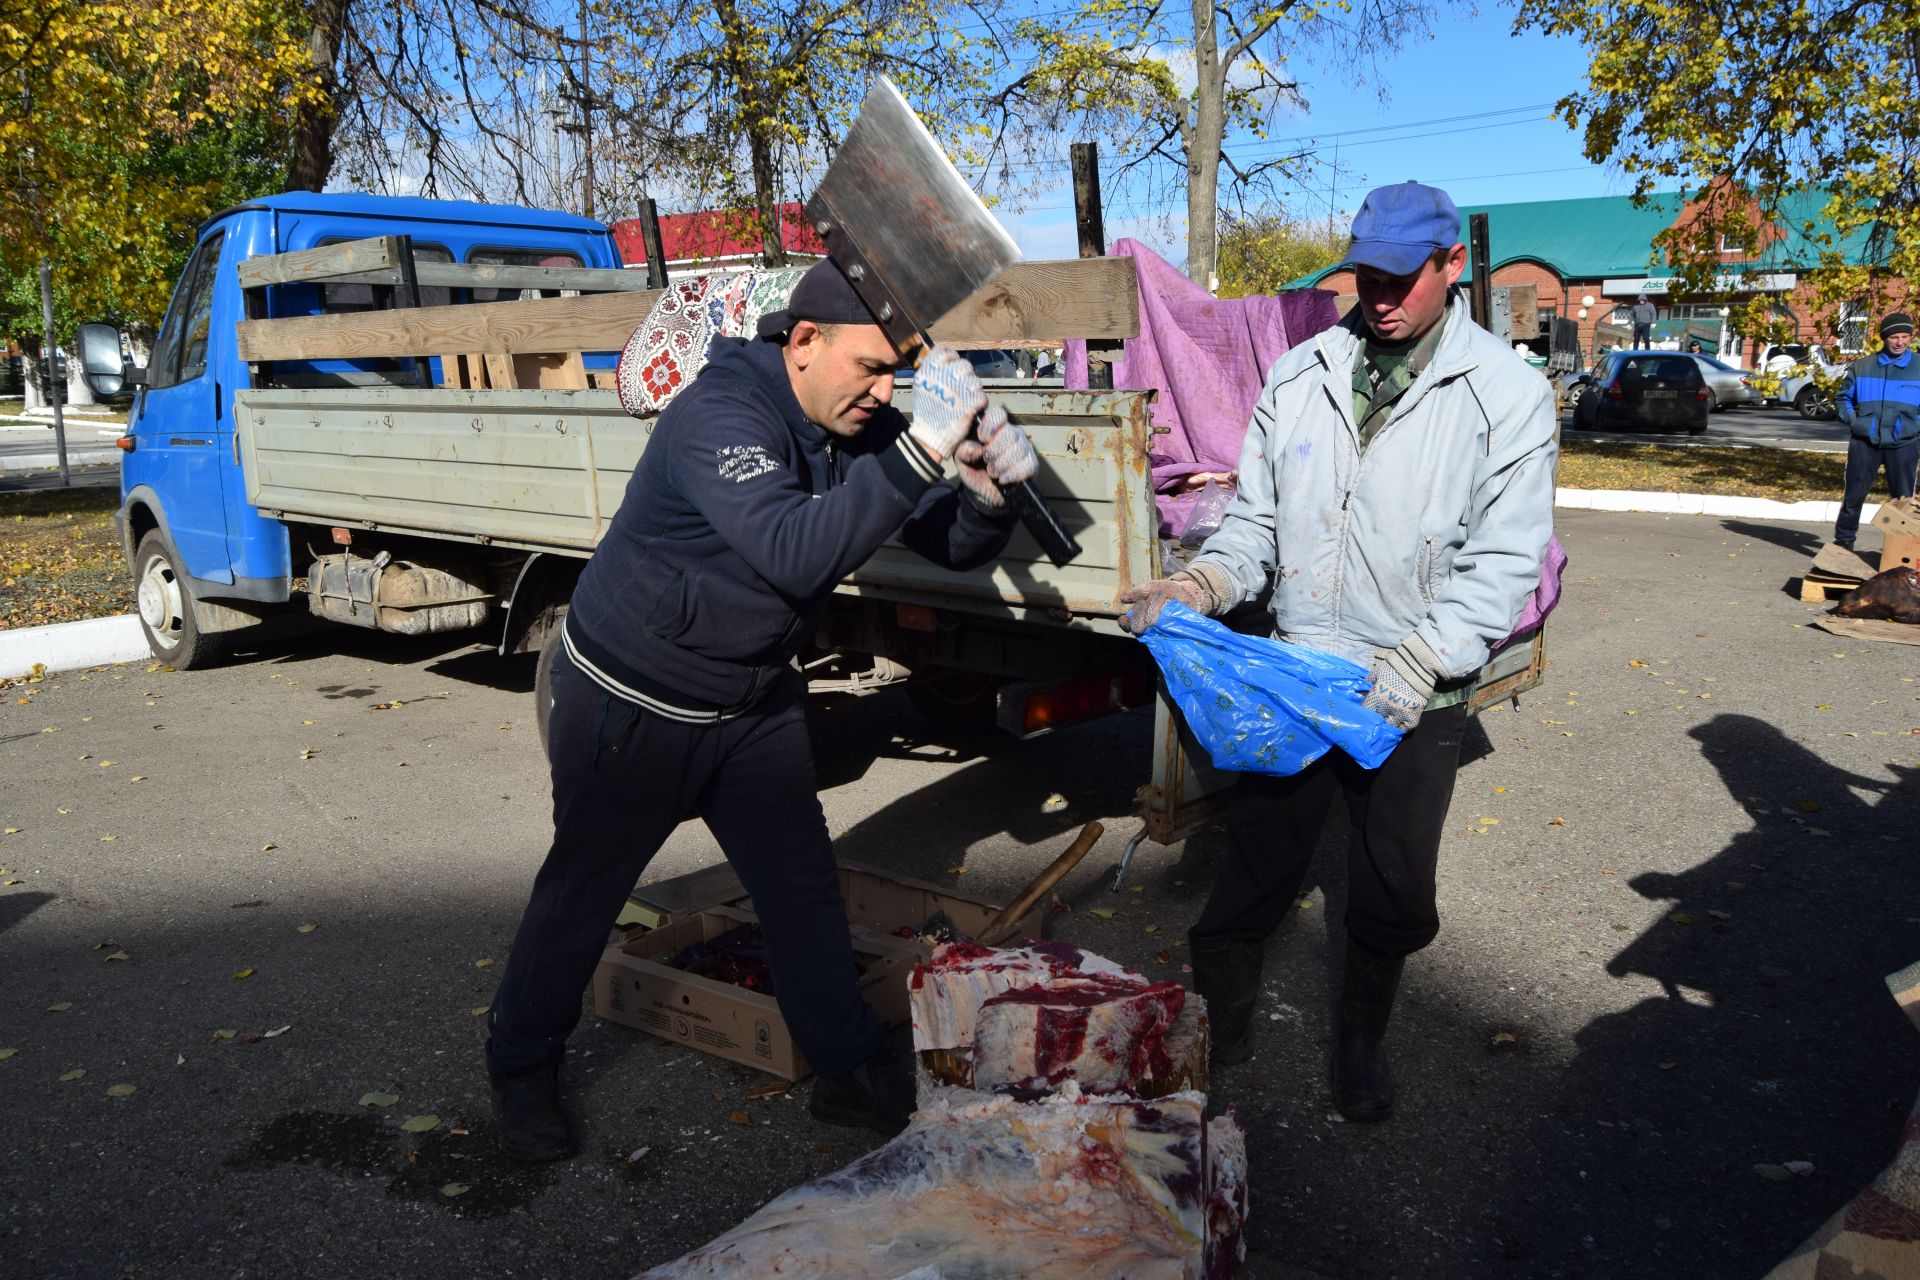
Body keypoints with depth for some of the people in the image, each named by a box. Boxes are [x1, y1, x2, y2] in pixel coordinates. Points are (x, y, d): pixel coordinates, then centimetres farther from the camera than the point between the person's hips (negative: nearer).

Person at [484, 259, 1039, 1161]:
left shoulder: (859, 426, -5)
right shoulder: (718, 418, -28)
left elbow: (952, 547, -3)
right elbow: (794, 552, -43)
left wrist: (987, 488, -25)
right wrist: (920, 450, -46)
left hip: (755, 703, 6)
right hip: (631, 703, -6)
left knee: (804, 886, 8)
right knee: (582, 890, 10)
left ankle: (851, 1071, 23)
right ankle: (521, 1068, 32)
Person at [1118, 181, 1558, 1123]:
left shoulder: (1508, 395, -7)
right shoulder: (1299, 375, 2)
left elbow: (1503, 565, -11)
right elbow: (1257, 520, 5)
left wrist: (1419, 662, -24)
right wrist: (1199, 584, -14)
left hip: (1415, 701, -1)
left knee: (1393, 893, 15)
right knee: (1251, 869, 10)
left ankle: (1361, 1037, 41)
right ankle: (1216, 1028, 31)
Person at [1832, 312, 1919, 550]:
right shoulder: (1862, 367, 5)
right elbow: (1843, 398, 14)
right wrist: (1853, 420, -1)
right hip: (1864, 441, 0)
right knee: (1854, 494, 4)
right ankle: (1843, 541, 13)